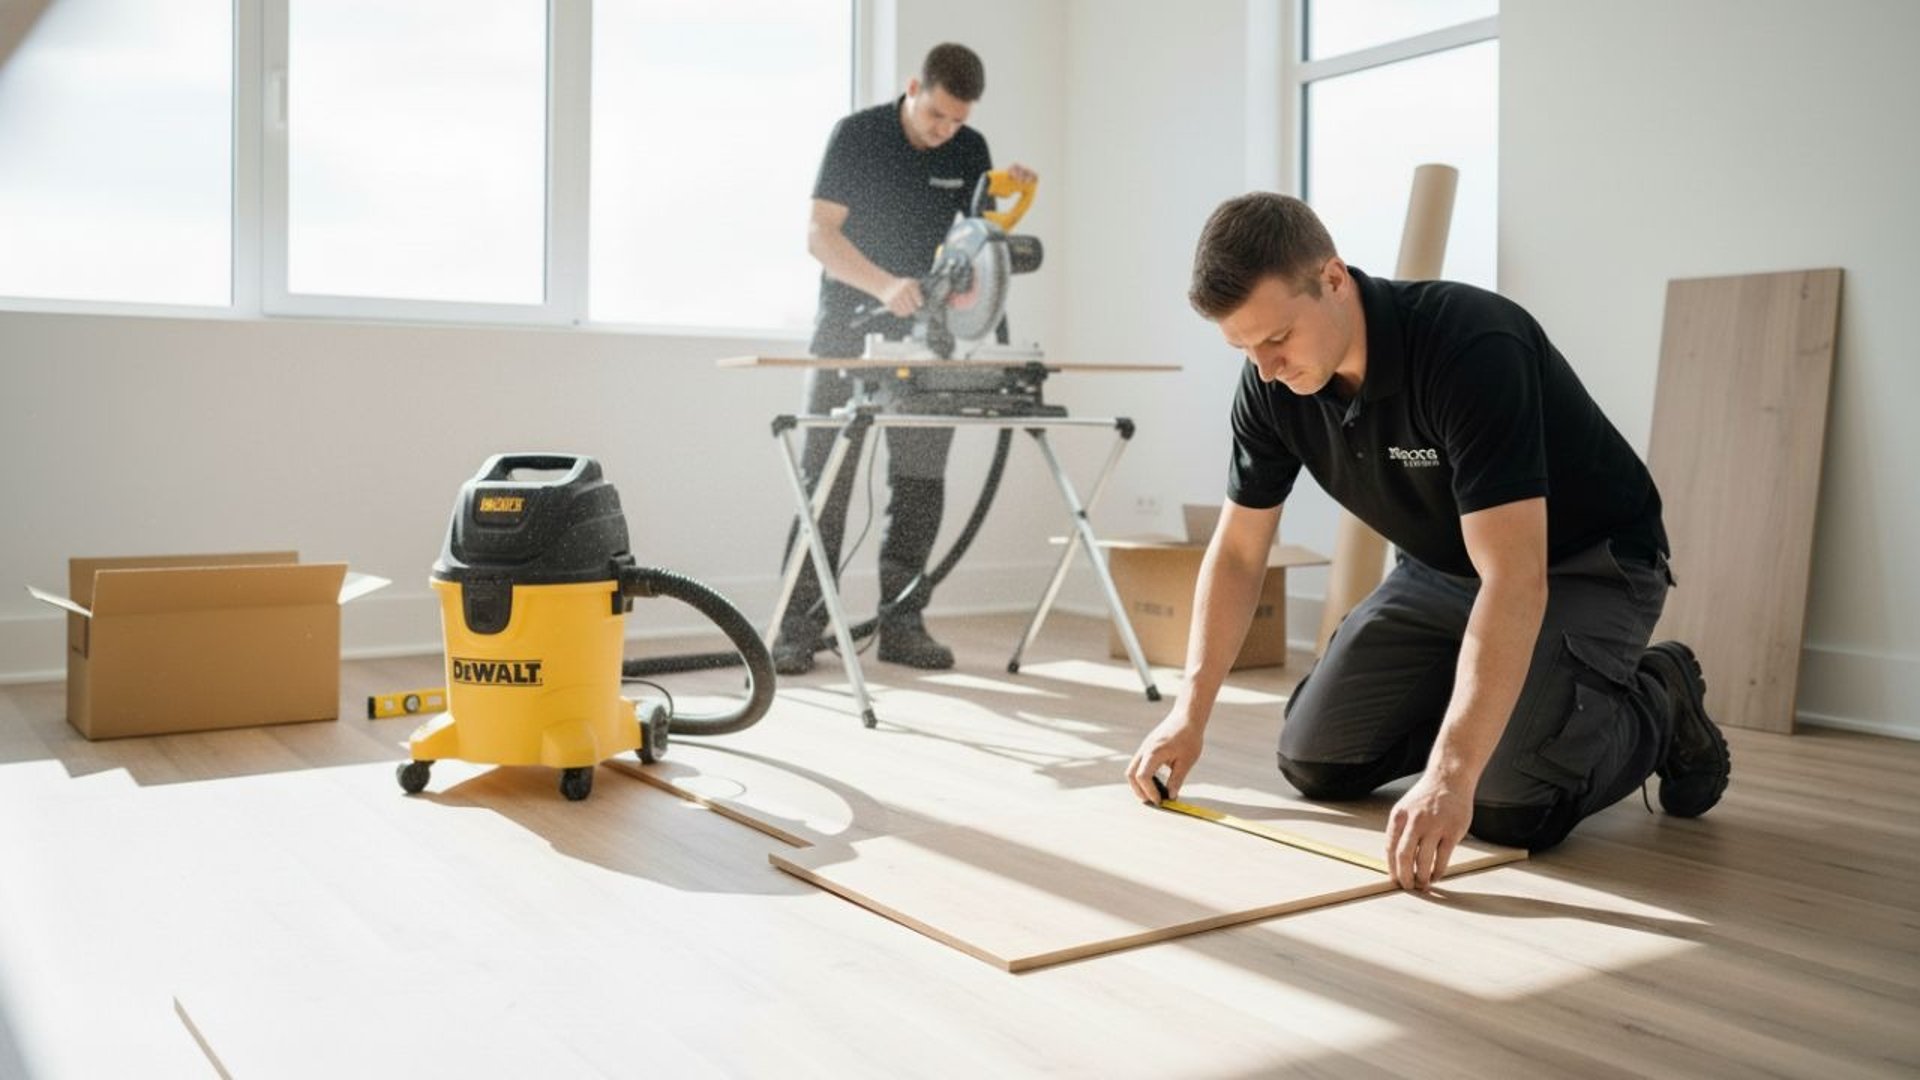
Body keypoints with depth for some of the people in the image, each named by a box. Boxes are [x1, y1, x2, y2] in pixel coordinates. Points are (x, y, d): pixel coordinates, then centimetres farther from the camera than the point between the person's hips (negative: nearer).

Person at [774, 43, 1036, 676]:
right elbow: (819, 234, -15)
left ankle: (902, 624, 11)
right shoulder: (857, 135, -9)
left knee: (920, 486, 2)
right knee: (825, 481, -5)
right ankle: (799, 628, -1)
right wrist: (885, 285, -30)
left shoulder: (970, 151, 3)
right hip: (848, 332, -3)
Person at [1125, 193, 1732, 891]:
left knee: (1507, 805, -23)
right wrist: (1192, 710, -8)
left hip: (1584, 565, -6)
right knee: (1314, 760, -1)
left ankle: (1656, 705, 6)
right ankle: (1482, 711, 21)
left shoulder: (1471, 347, -35)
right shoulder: (1271, 384, -14)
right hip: (1441, 571, 6)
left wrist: (1449, 774, -48)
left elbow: (1515, 581, -41)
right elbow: (1237, 552, -2)